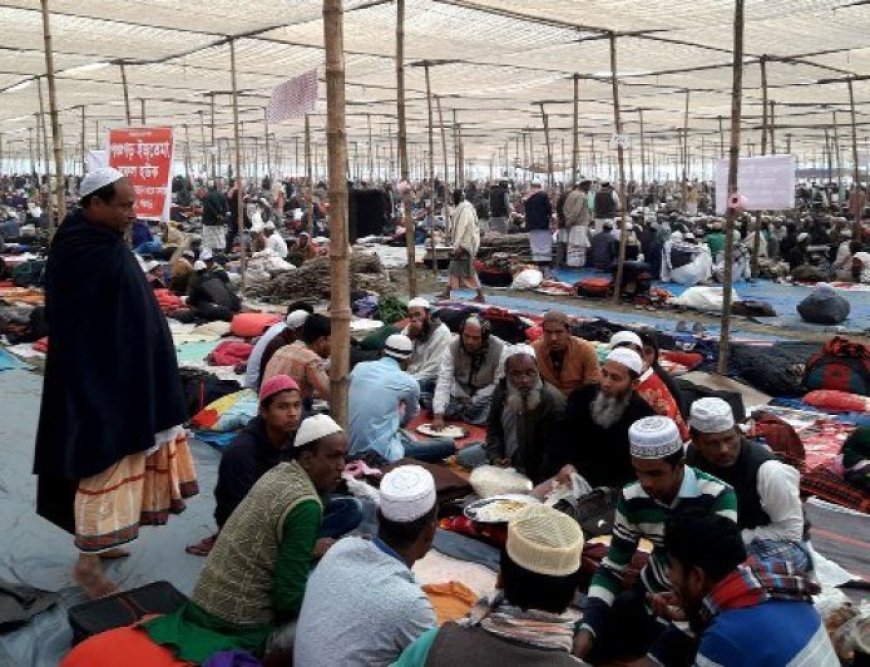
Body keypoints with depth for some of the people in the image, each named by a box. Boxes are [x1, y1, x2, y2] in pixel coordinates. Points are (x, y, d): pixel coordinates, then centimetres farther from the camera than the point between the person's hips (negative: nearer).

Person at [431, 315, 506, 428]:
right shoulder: (452, 347, -19)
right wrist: (438, 416, -36)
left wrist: (473, 401, -21)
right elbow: (444, 382, -25)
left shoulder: (499, 349, -24)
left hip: (485, 396, -2)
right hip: (459, 393, 2)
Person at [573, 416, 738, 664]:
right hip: (652, 592, 5)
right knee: (582, 647, -2)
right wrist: (588, 627, -16)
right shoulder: (631, 497, -9)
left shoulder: (719, 498, -22)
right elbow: (612, 568, -2)